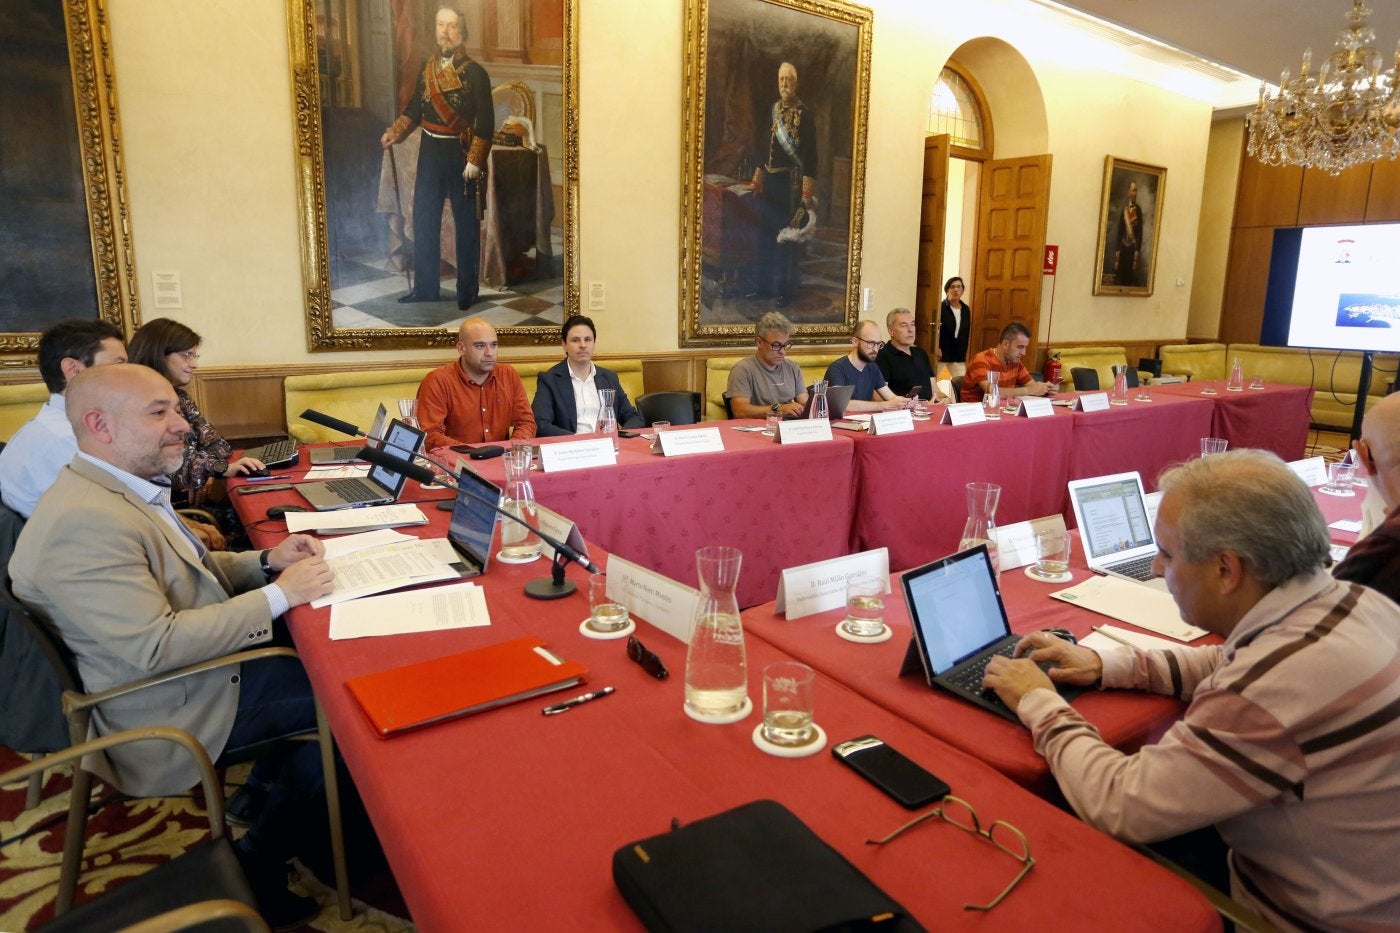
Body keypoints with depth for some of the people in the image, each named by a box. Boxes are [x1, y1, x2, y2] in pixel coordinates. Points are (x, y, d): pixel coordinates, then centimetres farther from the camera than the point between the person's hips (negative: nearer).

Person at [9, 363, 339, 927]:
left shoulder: (126, 492, 6)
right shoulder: (84, 521, -27)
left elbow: (186, 571, 16)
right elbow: (154, 644, -30)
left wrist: (267, 561, -1)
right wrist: (278, 595, -26)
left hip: (197, 665, 9)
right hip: (171, 716, -9)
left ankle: (265, 788, 19)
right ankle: (261, 868, 11)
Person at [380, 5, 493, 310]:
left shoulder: (475, 72, -9)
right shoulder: (427, 67, 7)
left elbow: (485, 122, -12)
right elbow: (415, 106, 14)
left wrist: (475, 161, -17)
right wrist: (394, 132, 1)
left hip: (460, 153, -5)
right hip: (430, 151, 5)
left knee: (466, 224, 5)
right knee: (424, 222, 8)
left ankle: (467, 292, 17)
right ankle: (425, 290, 19)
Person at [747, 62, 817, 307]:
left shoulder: (805, 114, -9)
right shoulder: (774, 110, 11)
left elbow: (810, 153, -13)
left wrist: (808, 190, -19)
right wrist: (759, 177, 16)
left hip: (790, 181, -7)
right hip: (769, 180, 7)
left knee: (788, 237, 1)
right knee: (765, 234, 13)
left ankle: (786, 290, 12)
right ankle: (763, 285, 24)